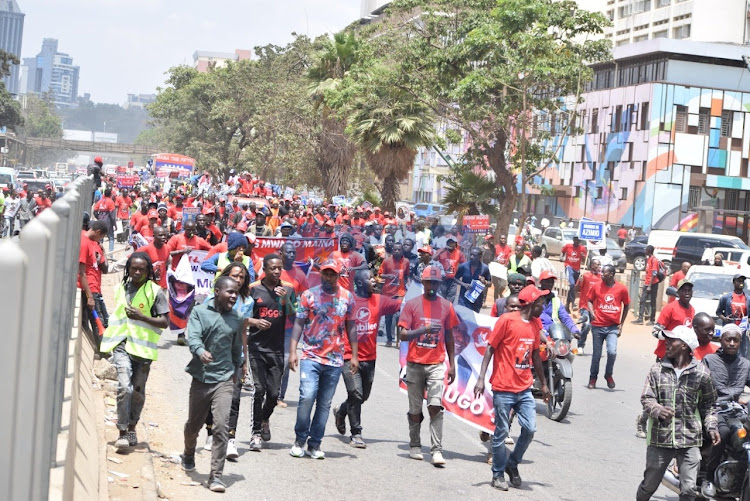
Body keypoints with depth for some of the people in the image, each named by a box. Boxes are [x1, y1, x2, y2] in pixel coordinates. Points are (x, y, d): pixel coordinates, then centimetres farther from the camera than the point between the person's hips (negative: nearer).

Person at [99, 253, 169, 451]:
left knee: (138, 391, 8)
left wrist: (142, 317, -18)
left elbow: (165, 322, -6)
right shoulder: (121, 288, 10)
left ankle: (132, 428, 29)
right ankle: (122, 433, -11)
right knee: (124, 387, -15)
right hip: (122, 345, 1)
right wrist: (110, 339, 21)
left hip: (143, 347, -1)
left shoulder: (155, 291, -3)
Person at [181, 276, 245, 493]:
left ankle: (216, 476, -11)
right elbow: (193, 337, -20)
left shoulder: (236, 319, 5)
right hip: (201, 377, 0)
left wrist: (237, 369, 28)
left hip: (224, 379, 1)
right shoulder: (199, 312, -5)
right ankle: (188, 456, 47)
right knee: (194, 424, 17)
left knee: (220, 427, -13)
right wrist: (201, 352, -39)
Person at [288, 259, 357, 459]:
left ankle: (314, 444, 15)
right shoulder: (309, 295, 1)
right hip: (311, 356, -2)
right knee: (307, 396, -16)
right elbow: (299, 323, 0)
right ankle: (300, 440, 1)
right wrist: (293, 352, -7)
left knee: (325, 403, 5)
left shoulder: (347, 297, 7)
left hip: (335, 360, 2)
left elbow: (351, 327, 12)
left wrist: (354, 356, 8)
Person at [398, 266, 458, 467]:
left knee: (435, 406, -12)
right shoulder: (412, 304, 1)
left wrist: (452, 364, 10)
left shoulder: (446, 306, 7)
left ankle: (437, 450, -13)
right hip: (415, 364, 0)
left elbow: (449, 336, 14)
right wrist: (424, 329, -22)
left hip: (437, 364, 0)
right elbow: (403, 334, -6)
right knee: (415, 409, 7)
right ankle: (415, 446, 21)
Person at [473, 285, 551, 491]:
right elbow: (490, 348, -8)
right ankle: (498, 474, 16)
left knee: (530, 429, -2)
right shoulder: (507, 320, -10)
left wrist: (543, 384, 22)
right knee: (501, 432, 2)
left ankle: (512, 464, 20)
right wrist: (481, 379, -14)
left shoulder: (535, 324, 9)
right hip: (503, 388, -5)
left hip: (524, 388, 5)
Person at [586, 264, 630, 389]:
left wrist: (621, 324, 8)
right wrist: (592, 313, -8)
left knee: (612, 352, -18)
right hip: (598, 326, 1)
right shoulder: (597, 287, 0)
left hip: (613, 327, -1)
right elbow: (590, 300, 12)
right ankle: (593, 378, 26)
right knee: (596, 354, 8)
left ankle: (608, 375, 8)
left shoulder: (621, 289, -2)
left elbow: (626, 305, 10)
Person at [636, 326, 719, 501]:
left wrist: (712, 427, -3)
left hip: (690, 440, -1)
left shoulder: (701, 373, -1)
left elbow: (708, 403, 10)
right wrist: (658, 410, -23)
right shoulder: (657, 369, 1)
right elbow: (646, 398, -3)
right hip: (660, 438, 1)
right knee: (649, 485, 12)